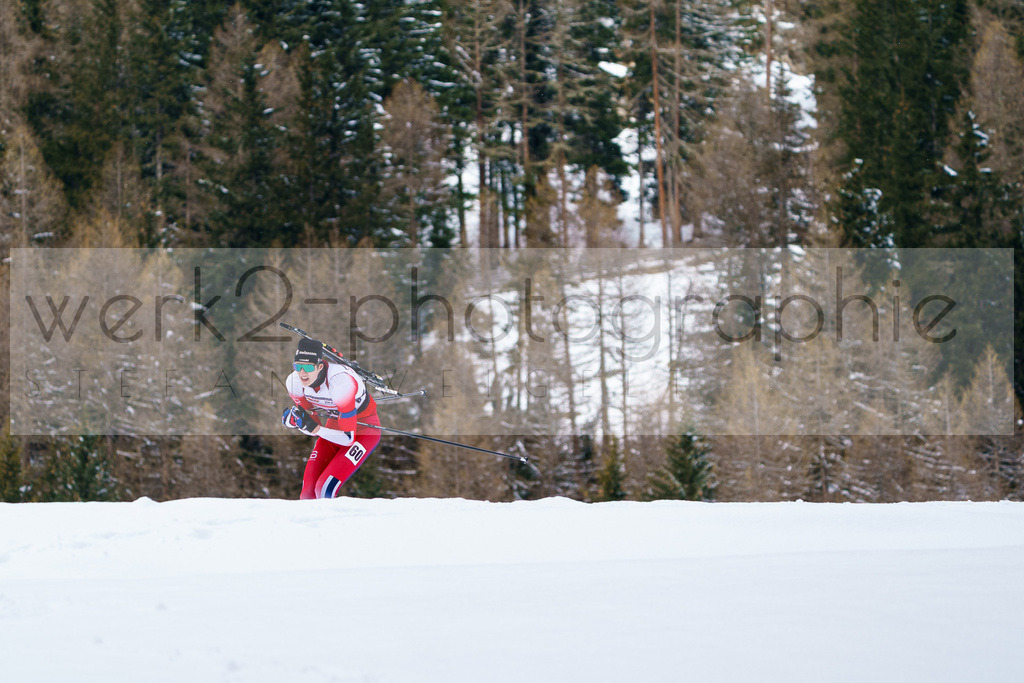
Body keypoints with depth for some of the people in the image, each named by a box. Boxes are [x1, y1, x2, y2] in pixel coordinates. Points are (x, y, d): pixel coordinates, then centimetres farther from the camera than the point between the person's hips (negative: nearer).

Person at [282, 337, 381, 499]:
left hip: (365, 431, -6)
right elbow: (313, 426, -2)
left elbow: (348, 438, -30)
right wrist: (292, 420, -22)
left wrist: (314, 428, -38)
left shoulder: (341, 382, -35)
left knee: (325, 490, -24)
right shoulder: (294, 382, -16)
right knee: (308, 492, -6)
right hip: (334, 425, 6)